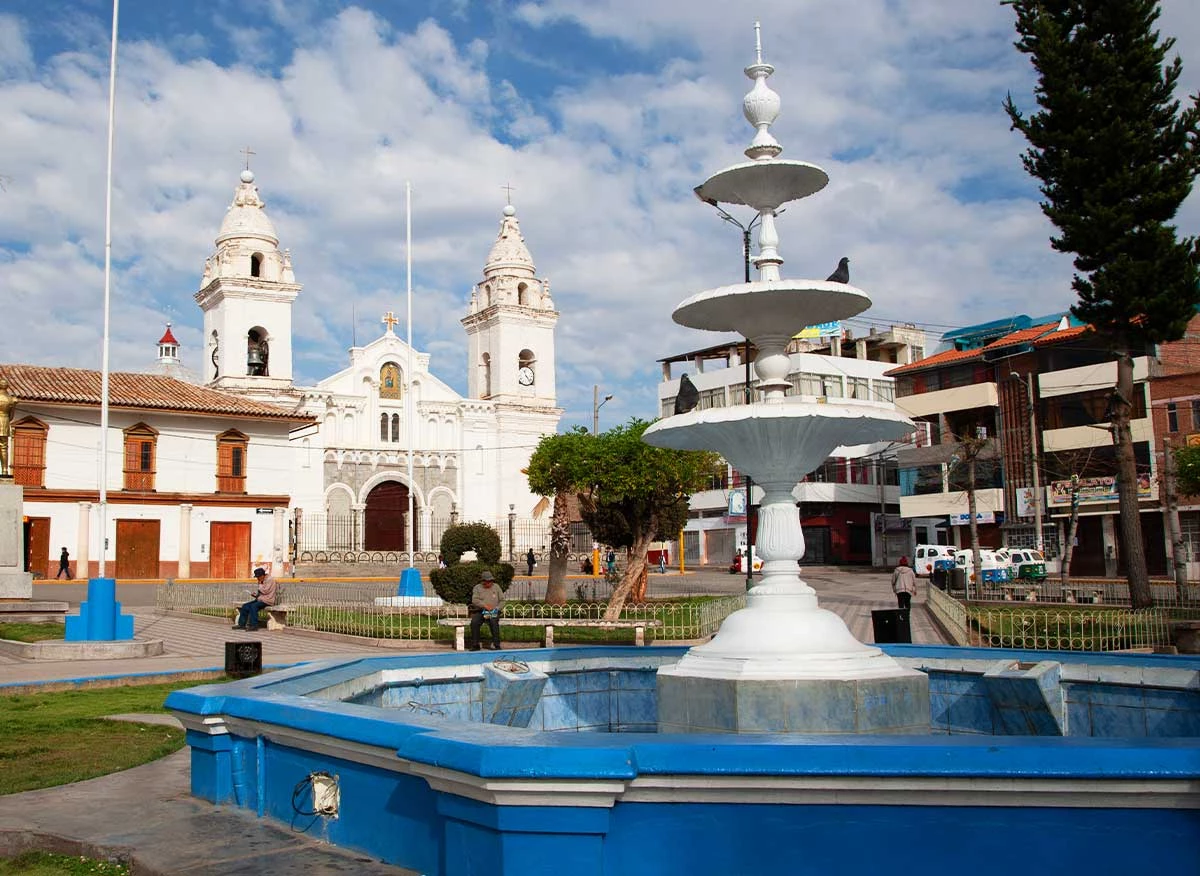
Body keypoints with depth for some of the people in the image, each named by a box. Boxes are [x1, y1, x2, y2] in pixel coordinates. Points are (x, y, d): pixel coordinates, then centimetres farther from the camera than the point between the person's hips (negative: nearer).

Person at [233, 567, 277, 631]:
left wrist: (260, 584, -8)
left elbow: (265, 591, -20)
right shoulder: (262, 581, 17)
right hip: (261, 599, 10)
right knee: (245, 606, -3)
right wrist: (255, 594, 7)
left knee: (253, 606, -31)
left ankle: (254, 625, -28)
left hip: (267, 600, -10)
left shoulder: (270, 579, -10)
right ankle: (241, 624, -1)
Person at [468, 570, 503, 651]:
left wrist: (497, 608, -7)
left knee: (494, 622, -32)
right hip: (480, 611, 0)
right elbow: (475, 600, -8)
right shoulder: (477, 588, 7)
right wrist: (485, 605, -22)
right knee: (474, 622, -29)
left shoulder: (496, 587, 12)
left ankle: (496, 645, -30)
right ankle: (475, 645, -21)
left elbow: (502, 600, 11)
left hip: (493, 612, 0)